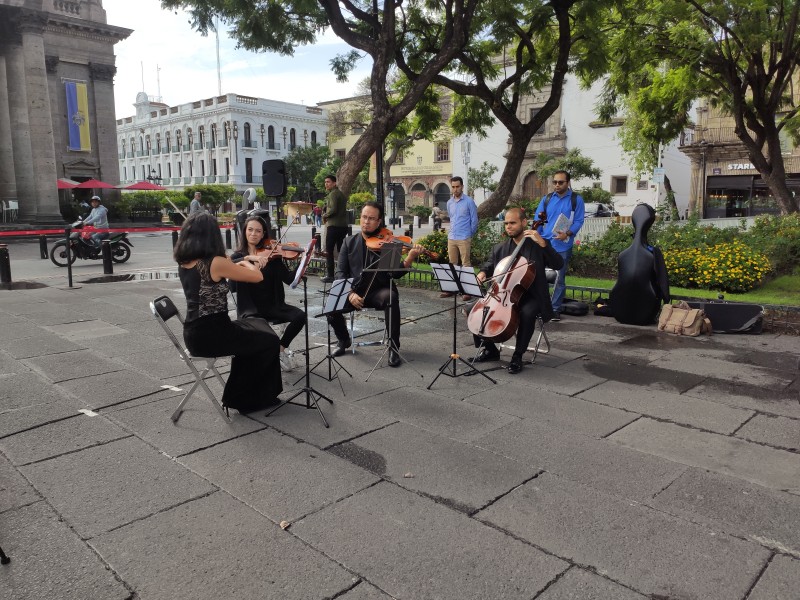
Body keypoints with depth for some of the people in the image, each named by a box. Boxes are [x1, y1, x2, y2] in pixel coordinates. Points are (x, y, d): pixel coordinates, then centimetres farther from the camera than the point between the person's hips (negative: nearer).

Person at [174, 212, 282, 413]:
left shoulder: (184, 262, 4)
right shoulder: (216, 262, -19)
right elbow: (257, 276, -11)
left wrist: (235, 266, 13)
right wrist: (246, 262, 8)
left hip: (194, 334, 8)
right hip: (211, 334, -8)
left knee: (259, 325, 27)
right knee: (270, 341, 12)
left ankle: (241, 394, 34)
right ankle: (244, 398, 25)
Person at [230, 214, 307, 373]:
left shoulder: (272, 255, 5)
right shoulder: (238, 256, 4)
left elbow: (290, 279, -5)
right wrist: (249, 258, -32)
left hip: (273, 305, 2)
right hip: (250, 308, -2)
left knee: (300, 316, -23)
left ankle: (281, 348, 4)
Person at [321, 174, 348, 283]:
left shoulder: (332, 194, -9)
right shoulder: (342, 194, 18)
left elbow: (333, 209, -20)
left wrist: (324, 216, -4)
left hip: (333, 225, -9)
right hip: (343, 225, 9)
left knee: (329, 250, -4)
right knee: (341, 250, 12)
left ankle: (330, 275, -6)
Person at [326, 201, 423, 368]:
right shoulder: (349, 243, 6)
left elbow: (396, 273, -12)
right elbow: (340, 272, 3)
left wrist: (410, 257, -32)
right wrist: (350, 293, -15)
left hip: (379, 290, -2)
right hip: (354, 292, 3)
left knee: (391, 297, -36)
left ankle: (394, 348, -21)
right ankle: (344, 340, 9)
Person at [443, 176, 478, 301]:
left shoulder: (469, 202, -6)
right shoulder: (449, 203, 11)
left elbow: (474, 220, -2)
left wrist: (470, 235, 5)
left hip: (464, 239, -6)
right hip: (451, 238, 6)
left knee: (466, 264, -5)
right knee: (452, 264, 10)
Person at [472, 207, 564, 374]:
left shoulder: (538, 246, -2)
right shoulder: (499, 248, 10)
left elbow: (558, 264, -14)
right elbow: (489, 266, 20)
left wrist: (542, 243, -23)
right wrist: (483, 273, -4)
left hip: (529, 296, -4)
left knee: (527, 313, -36)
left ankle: (517, 356, -17)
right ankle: (490, 349, 7)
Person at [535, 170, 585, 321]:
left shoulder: (576, 199, 1)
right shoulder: (546, 198, 8)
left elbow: (578, 221, -3)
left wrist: (567, 233, -21)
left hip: (563, 246, -2)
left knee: (559, 279, 4)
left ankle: (555, 309, 13)